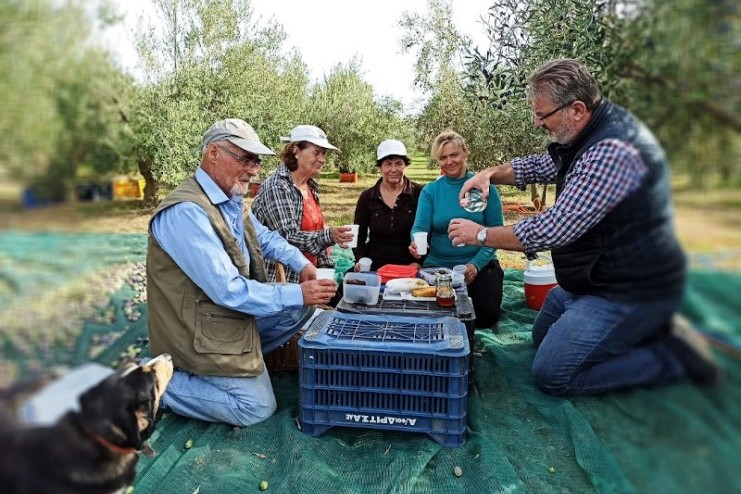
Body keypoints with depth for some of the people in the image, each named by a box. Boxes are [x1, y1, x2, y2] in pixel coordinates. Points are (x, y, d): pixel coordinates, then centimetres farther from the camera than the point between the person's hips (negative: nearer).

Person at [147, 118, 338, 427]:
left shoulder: (233, 199, 2)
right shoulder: (186, 212, -27)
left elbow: (264, 237, 18)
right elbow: (228, 291, -30)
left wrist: (303, 265, 0)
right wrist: (298, 294, -25)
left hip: (234, 313, 9)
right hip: (201, 330, -9)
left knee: (302, 308, 10)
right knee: (258, 408, -4)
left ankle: (242, 359, 14)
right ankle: (161, 386, 5)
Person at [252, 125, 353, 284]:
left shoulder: (311, 187, 8)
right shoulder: (277, 187, -15)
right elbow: (287, 237, -22)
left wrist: (328, 268, 10)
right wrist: (329, 236, -34)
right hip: (280, 279, -7)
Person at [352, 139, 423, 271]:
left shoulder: (419, 193, 0)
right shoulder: (367, 197, 6)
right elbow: (359, 236, 11)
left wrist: (418, 262, -10)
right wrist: (360, 260, -6)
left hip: (409, 269, -1)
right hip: (374, 269, 2)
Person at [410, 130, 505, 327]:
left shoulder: (484, 186, -4)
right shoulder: (430, 190, 0)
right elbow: (420, 227, -9)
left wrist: (476, 264, -20)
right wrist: (417, 242, -34)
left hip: (479, 264, -1)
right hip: (438, 265, 1)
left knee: (486, 316, -17)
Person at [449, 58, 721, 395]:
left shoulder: (612, 151, -30)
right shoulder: (586, 134, 3)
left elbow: (553, 230, -32)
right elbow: (539, 166, 18)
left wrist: (482, 234, -19)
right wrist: (491, 174, -2)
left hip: (627, 293, -10)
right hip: (595, 278, 10)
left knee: (550, 375, -8)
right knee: (542, 337, 23)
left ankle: (670, 355, 2)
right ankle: (647, 331, 18)